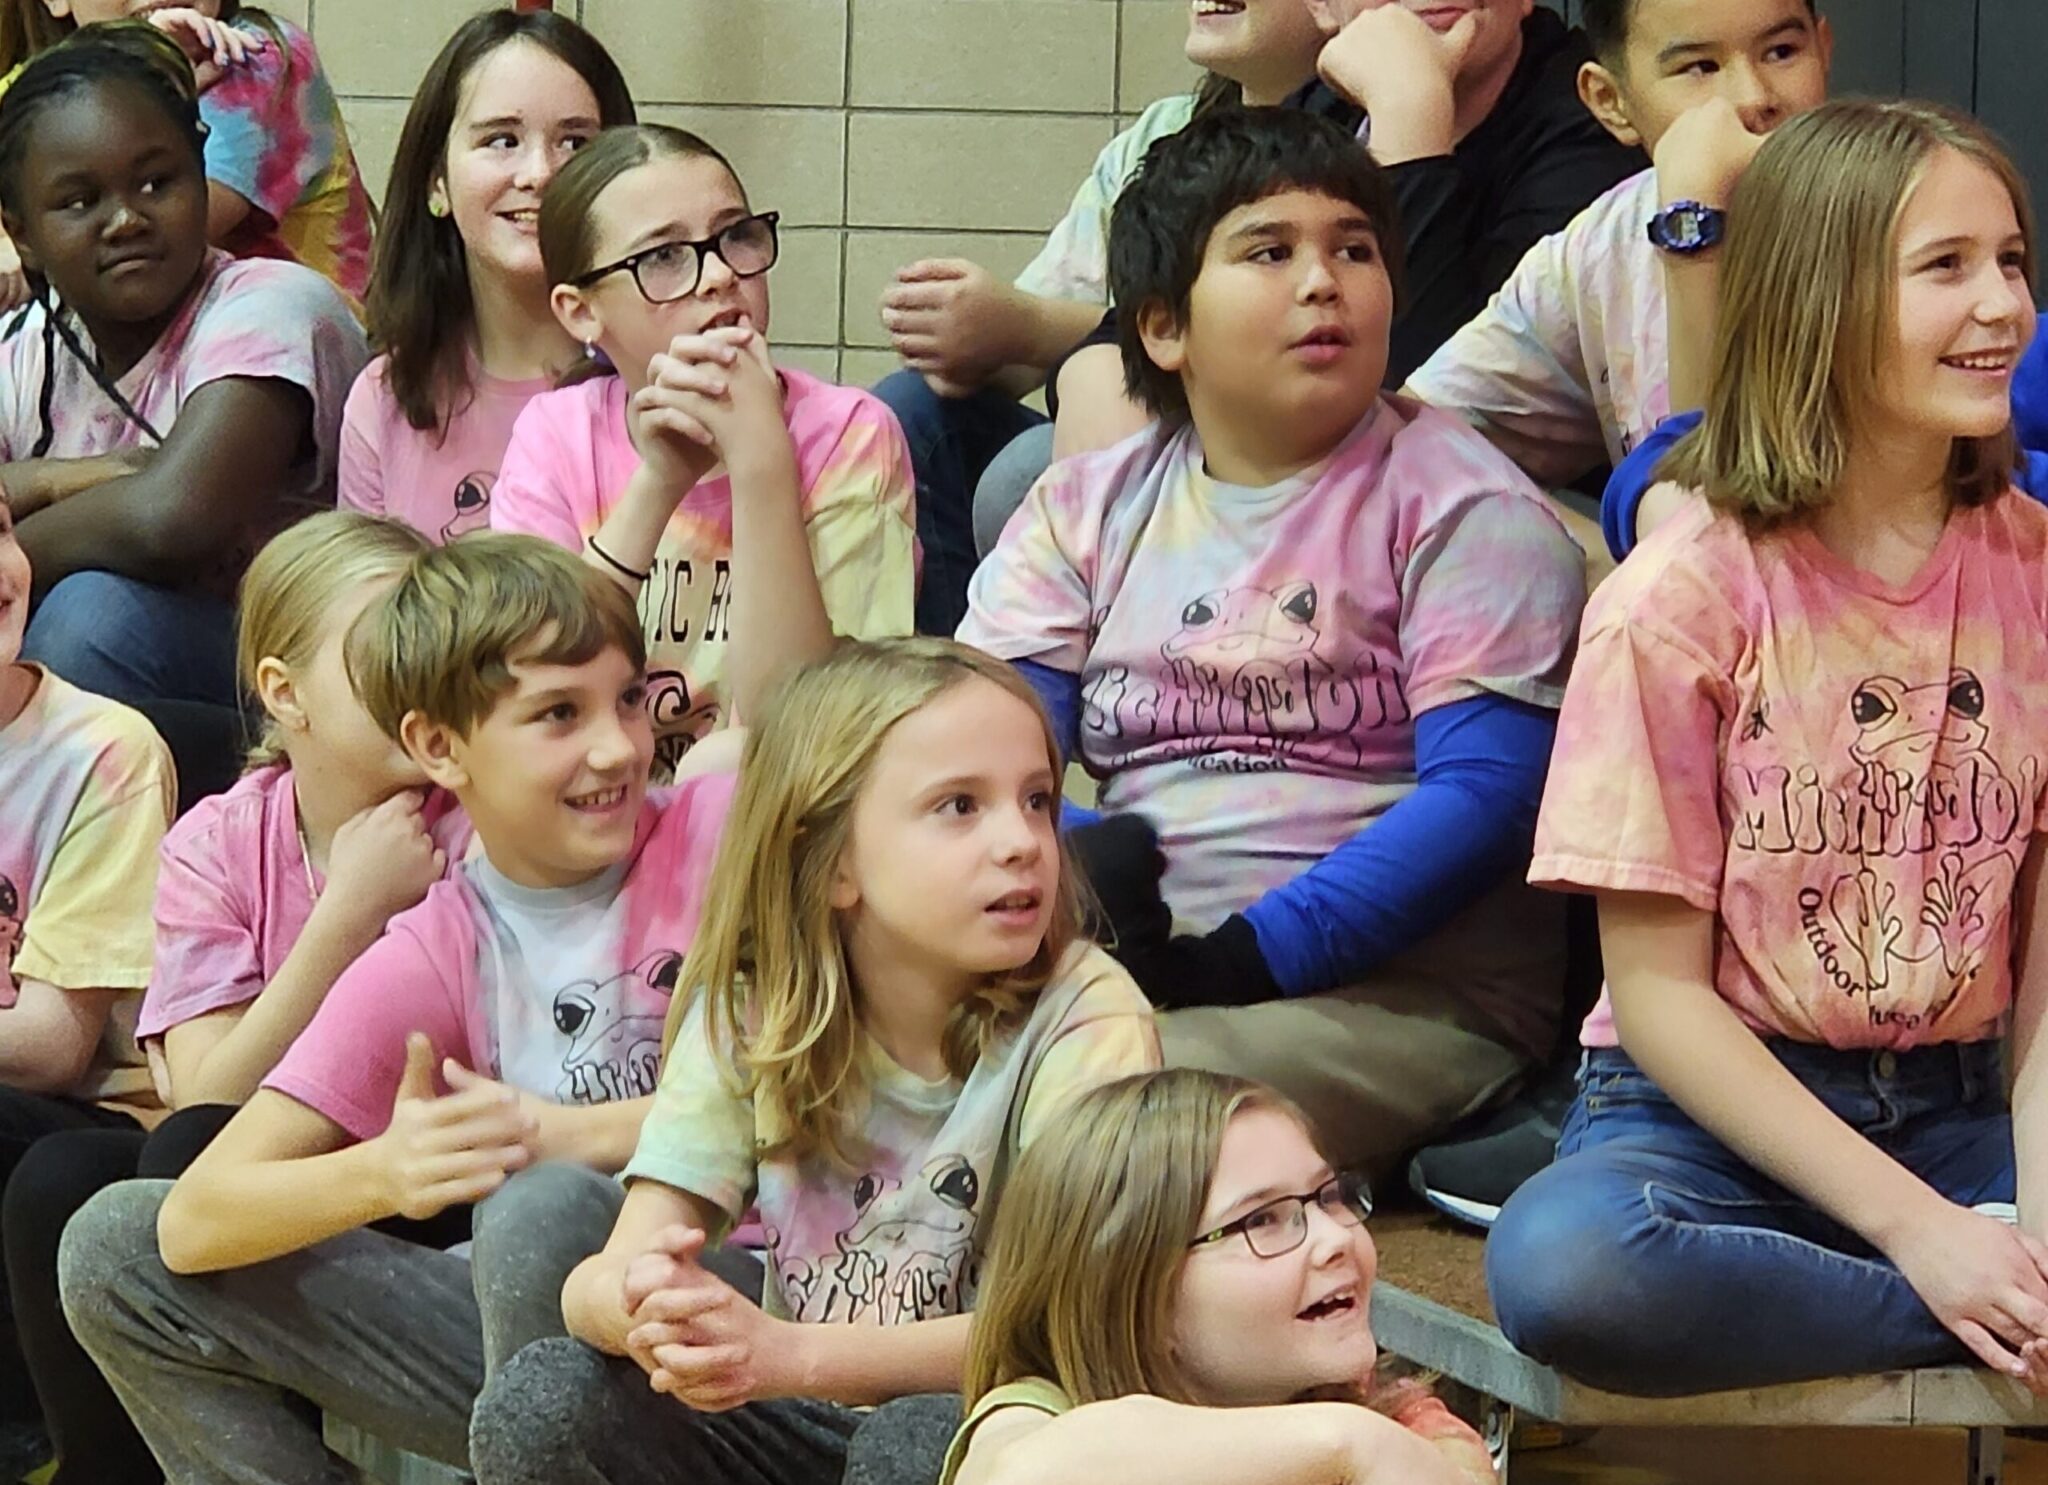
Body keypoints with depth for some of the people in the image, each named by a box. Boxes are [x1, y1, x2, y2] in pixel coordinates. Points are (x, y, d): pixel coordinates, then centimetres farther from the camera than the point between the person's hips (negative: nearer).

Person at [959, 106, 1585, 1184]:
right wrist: (1075, 872, -19)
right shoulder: (1086, 512, 16)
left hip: (1407, 991, -4)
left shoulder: (1454, 505, 2)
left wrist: (1251, 955, -19)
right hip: (1123, 969, 4)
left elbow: (1487, 791, -10)